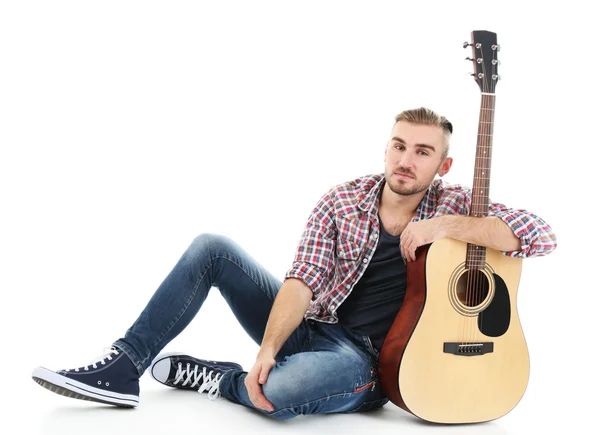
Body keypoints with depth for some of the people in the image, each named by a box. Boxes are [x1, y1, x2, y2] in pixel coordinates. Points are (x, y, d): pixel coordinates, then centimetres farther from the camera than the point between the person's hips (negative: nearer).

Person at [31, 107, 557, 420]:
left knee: (283, 389, -40)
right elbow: (301, 281, -9)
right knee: (213, 247, -9)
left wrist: (444, 225, -26)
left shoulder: (454, 204, -6)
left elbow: (543, 235, -18)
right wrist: (267, 349, -27)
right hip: (309, 329, 4)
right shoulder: (343, 201, -1)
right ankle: (123, 370, -7)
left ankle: (211, 378, -5)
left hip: (365, 361, -4)